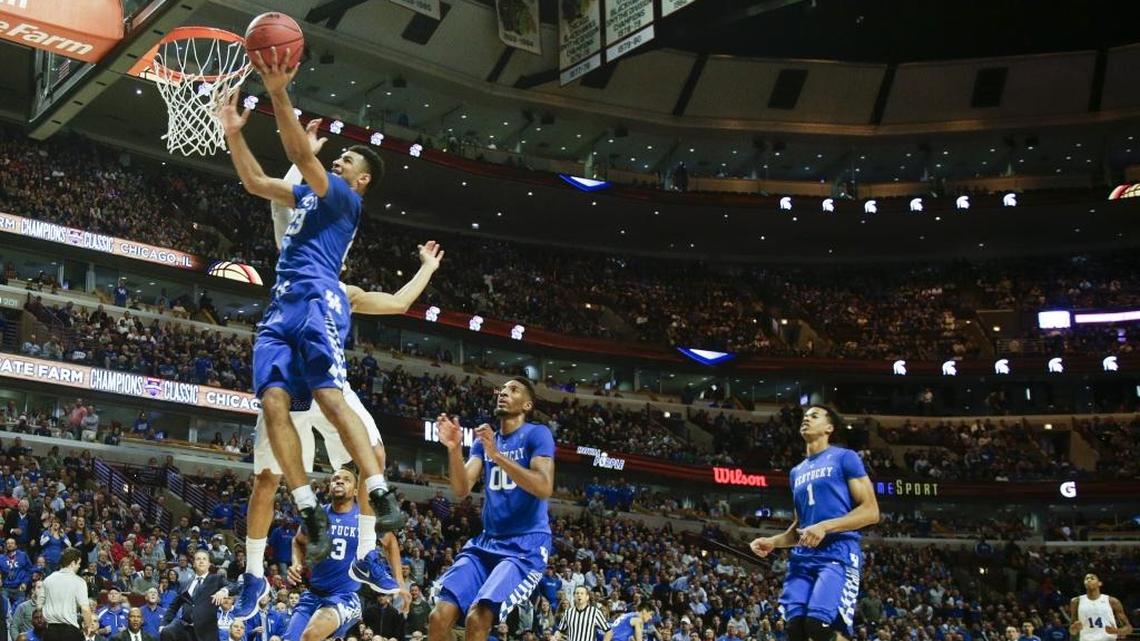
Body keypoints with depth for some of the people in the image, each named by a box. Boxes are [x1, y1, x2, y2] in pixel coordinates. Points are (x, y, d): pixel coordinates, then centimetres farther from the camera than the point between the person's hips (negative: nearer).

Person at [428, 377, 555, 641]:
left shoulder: (537, 434, -4)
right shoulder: (484, 440, 14)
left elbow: (544, 488, -20)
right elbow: (461, 489, 2)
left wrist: (497, 455, -26)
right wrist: (454, 449, -14)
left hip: (527, 545, -6)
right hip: (486, 542, 6)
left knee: (478, 616, -25)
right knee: (440, 615, -10)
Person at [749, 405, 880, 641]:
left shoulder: (845, 458, 3)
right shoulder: (797, 471, 25)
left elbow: (871, 511, -5)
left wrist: (826, 527, -16)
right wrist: (772, 542, 12)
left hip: (838, 553, -7)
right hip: (802, 557, 7)